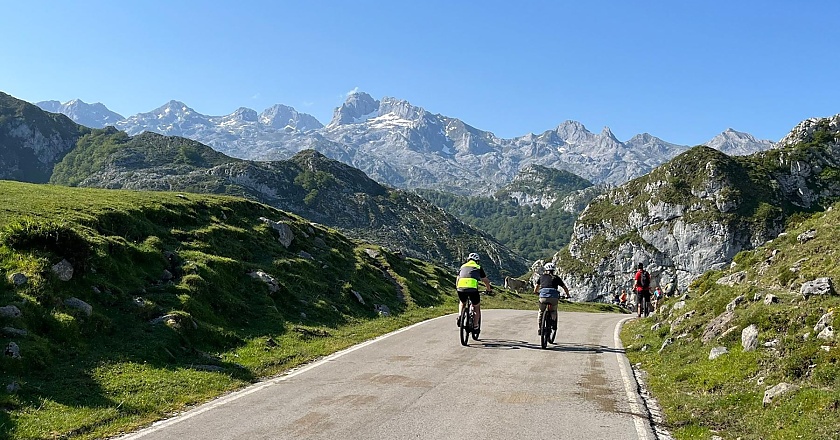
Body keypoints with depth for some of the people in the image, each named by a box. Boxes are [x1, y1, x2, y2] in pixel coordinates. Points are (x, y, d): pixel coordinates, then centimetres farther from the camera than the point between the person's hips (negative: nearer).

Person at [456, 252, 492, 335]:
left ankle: (460, 316, 8)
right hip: (472, 288, -2)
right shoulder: (478, 267, 23)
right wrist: (489, 289, 48)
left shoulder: (463, 266, 29)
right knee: (476, 307, 20)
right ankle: (476, 327, 18)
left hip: (461, 288, 2)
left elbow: (457, 279, 34)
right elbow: (486, 281, 31)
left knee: (462, 303, 32)